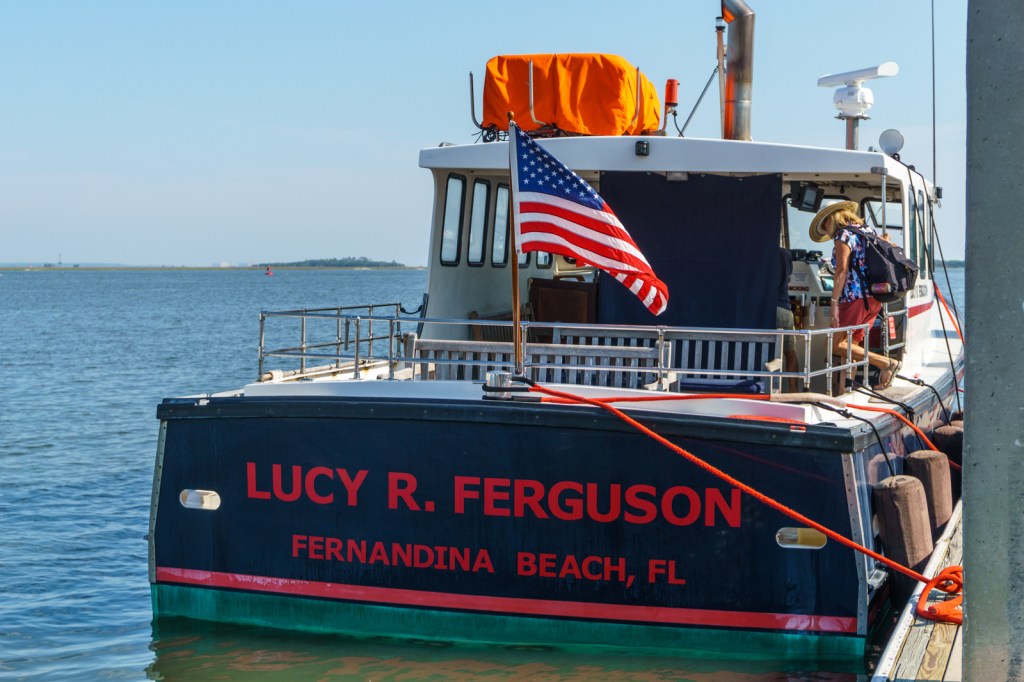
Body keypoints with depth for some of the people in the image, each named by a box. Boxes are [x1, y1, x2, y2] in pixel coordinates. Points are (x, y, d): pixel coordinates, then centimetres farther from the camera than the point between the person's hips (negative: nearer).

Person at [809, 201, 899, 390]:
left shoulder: (843, 236, -7)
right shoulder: (869, 231, 19)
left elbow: (842, 270, -16)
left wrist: (834, 303, -18)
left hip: (856, 297, -9)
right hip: (875, 296, 9)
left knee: (835, 345, -7)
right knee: (850, 345, 12)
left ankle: (886, 363, -15)